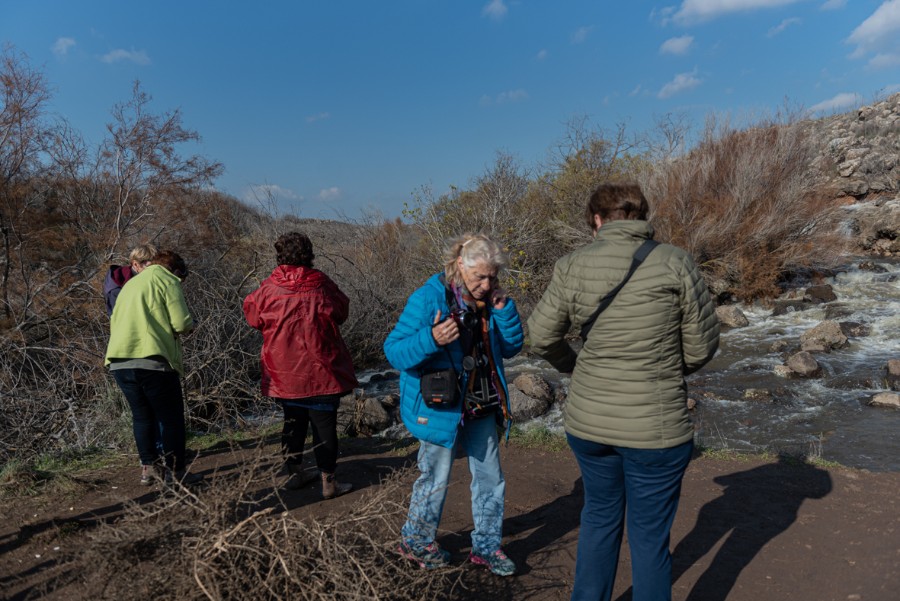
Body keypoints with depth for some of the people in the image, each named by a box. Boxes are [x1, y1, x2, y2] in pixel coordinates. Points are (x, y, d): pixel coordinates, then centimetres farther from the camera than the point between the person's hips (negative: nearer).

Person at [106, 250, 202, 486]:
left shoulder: (130, 284, 24)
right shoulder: (167, 281, 0)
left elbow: (114, 322, 24)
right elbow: (182, 323, -10)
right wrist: (190, 324, 12)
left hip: (119, 361, 7)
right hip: (152, 360, -7)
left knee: (142, 415, 19)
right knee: (171, 417, 4)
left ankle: (149, 468, 23)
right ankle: (177, 472, 9)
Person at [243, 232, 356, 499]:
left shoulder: (268, 289, -8)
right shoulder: (322, 286, -10)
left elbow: (252, 314, 6)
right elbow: (342, 311, 4)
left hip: (284, 374, 3)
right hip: (320, 372, -2)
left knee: (293, 422, 19)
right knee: (324, 425, 5)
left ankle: (295, 472, 32)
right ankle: (328, 481, 11)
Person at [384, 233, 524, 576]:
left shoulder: (487, 300, 2)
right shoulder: (428, 298, -18)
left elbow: (511, 348, 5)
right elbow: (394, 351, -20)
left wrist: (504, 310, -9)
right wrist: (431, 340, -39)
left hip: (480, 408, 6)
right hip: (441, 408, -6)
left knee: (490, 477, 13)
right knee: (436, 479, 10)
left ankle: (486, 546, 33)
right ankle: (415, 542, 35)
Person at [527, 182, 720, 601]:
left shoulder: (571, 266, -6)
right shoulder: (673, 262, -10)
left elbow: (541, 337, 1)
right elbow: (702, 344, -4)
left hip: (587, 421, 3)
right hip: (654, 427, -2)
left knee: (599, 516, 25)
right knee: (649, 536, 15)